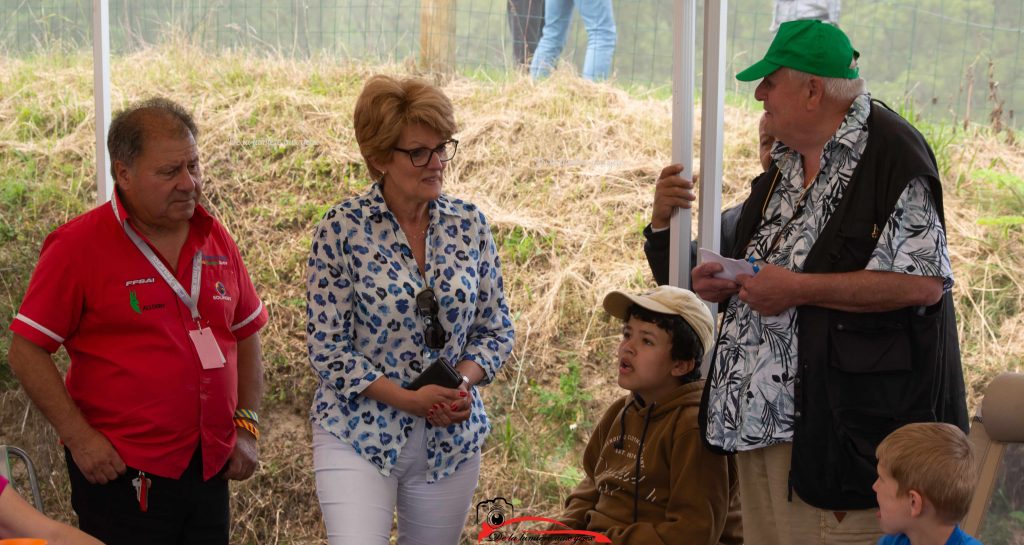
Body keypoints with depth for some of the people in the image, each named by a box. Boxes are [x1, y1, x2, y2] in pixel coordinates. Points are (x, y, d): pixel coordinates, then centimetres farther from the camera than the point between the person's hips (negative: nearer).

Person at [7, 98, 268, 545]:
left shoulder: (215, 240, 8)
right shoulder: (78, 246, -8)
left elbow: (245, 335, 18)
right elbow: (27, 353, -8)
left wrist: (246, 424, 9)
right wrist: (79, 438, -13)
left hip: (210, 469, 5)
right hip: (123, 474, -5)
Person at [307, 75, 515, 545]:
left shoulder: (469, 224, 2)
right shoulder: (342, 230, -10)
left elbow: (497, 330, 8)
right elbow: (327, 347, -10)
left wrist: (463, 382, -12)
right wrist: (409, 399, -17)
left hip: (451, 438, 4)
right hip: (359, 433, -4)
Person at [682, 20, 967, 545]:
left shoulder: (891, 153, -12)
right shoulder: (788, 160, 17)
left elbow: (923, 282, -22)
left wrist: (797, 289, -19)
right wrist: (726, 283, 9)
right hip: (758, 413, 9)